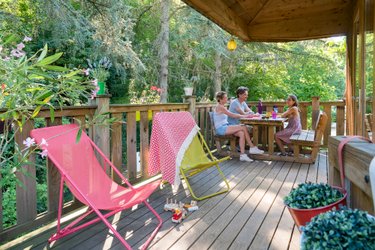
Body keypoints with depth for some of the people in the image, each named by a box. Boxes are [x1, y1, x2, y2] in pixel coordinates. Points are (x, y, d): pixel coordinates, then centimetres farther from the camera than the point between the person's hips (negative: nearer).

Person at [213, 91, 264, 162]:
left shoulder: (223, 107, 20)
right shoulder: (219, 107, -10)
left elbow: (231, 115, 14)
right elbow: (232, 115, -14)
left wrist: (243, 116, 1)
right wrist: (244, 116, -10)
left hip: (225, 127, 9)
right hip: (221, 129, -9)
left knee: (242, 133, -16)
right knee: (243, 127, -18)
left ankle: (242, 155, -19)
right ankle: (252, 148, -10)